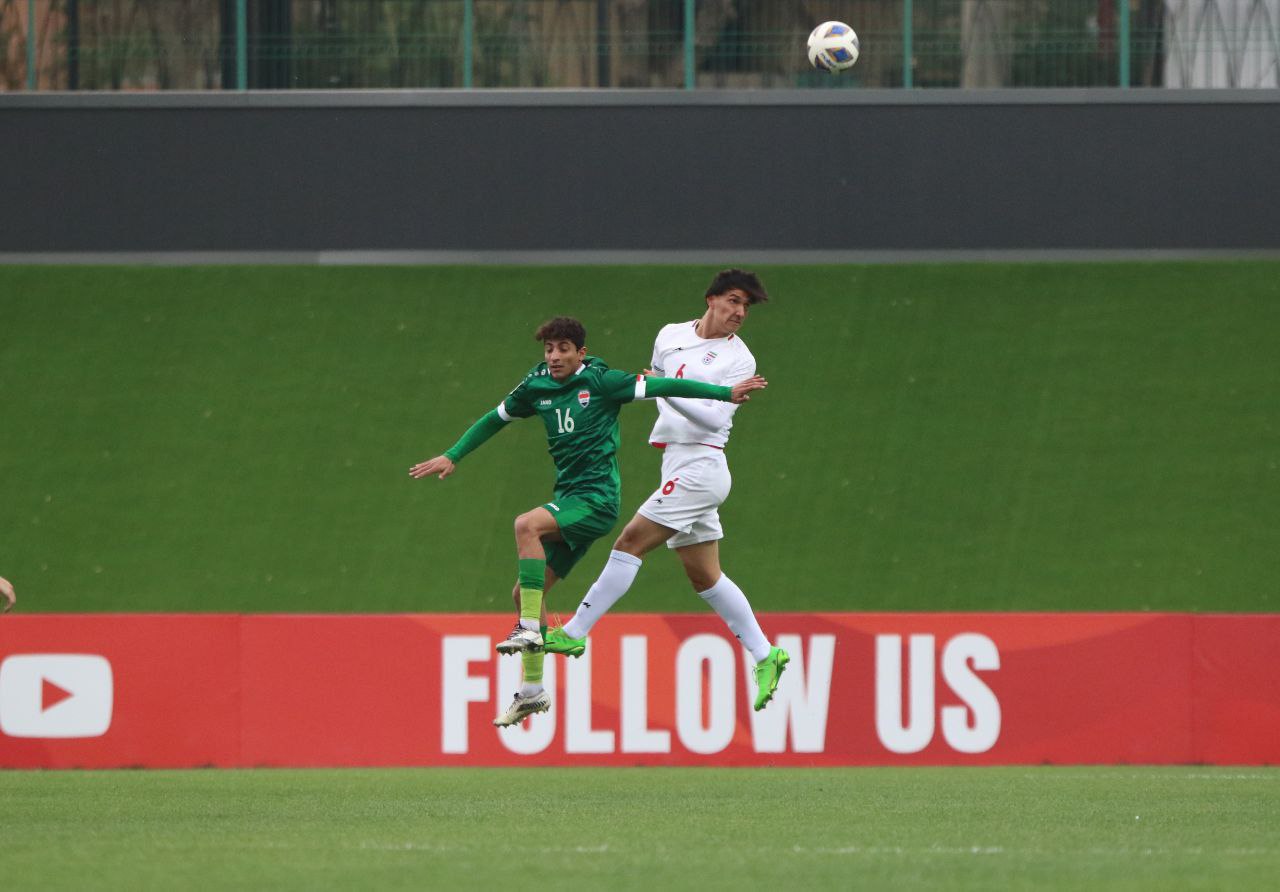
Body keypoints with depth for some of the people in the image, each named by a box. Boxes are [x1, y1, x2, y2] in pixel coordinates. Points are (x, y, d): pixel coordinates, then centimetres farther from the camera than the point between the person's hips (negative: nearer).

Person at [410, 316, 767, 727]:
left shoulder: (600, 380, -7)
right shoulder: (536, 387, 9)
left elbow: (663, 387, -8)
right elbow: (494, 420, 25)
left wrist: (726, 392, -10)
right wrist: (451, 456, 23)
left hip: (597, 497, -7)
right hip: (567, 499, 7)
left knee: (526, 525, -31)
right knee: (523, 592, 5)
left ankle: (530, 630, -29)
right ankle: (532, 689, 15)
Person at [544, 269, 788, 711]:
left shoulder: (739, 360, -7)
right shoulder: (670, 336, 12)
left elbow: (715, 418, -19)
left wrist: (667, 391, -27)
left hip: (700, 466, -8)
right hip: (678, 465, 8)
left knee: (630, 541, -11)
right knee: (705, 575, 9)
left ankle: (573, 634, -9)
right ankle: (765, 655, 13)